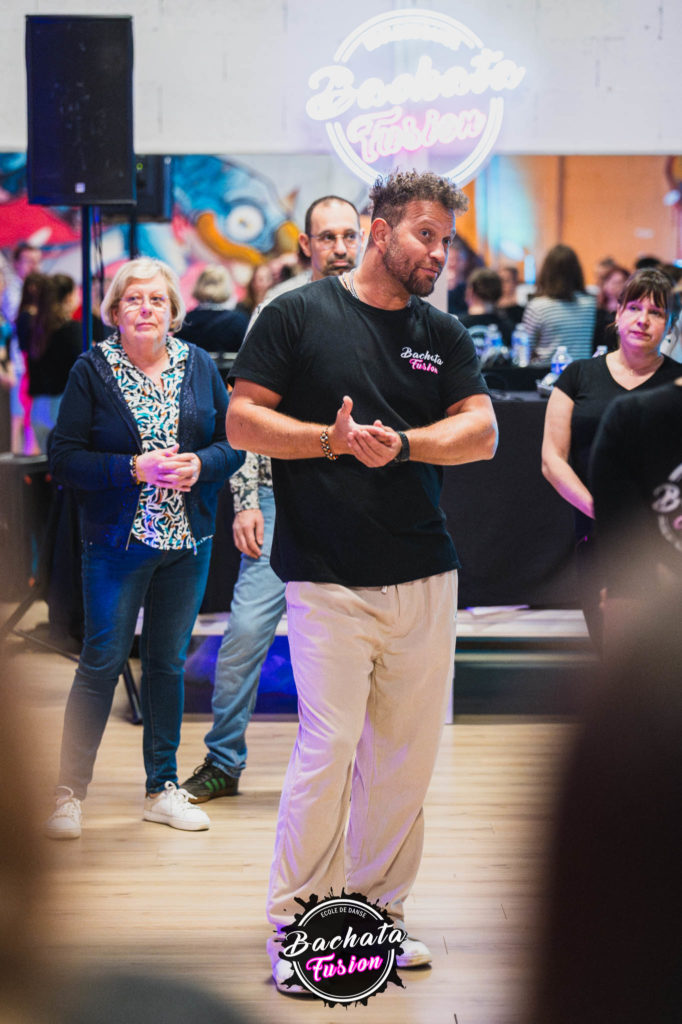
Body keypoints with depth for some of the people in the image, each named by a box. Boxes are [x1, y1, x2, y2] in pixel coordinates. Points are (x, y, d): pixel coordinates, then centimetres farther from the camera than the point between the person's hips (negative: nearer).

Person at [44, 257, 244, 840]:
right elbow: (65, 459, -9)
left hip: (189, 540, 3)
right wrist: (134, 469, -19)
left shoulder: (199, 366, 4)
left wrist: (201, 463, -14)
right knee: (102, 662, -3)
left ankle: (163, 788, 21)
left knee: (169, 661, 11)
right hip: (117, 542, -3)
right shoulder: (92, 371, -5)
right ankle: (70, 794, 7)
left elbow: (233, 442, 7)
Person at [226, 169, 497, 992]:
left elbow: (482, 431, 3)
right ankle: (293, 924, 4)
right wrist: (332, 440, -15)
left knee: (408, 755, 7)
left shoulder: (444, 335, 13)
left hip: (426, 578, 5)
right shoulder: (298, 314, 1)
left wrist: (400, 444, -13)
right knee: (329, 747, -10)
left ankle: (379, 912, 22)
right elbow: (242, 422, -1)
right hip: (327, 577, -4)